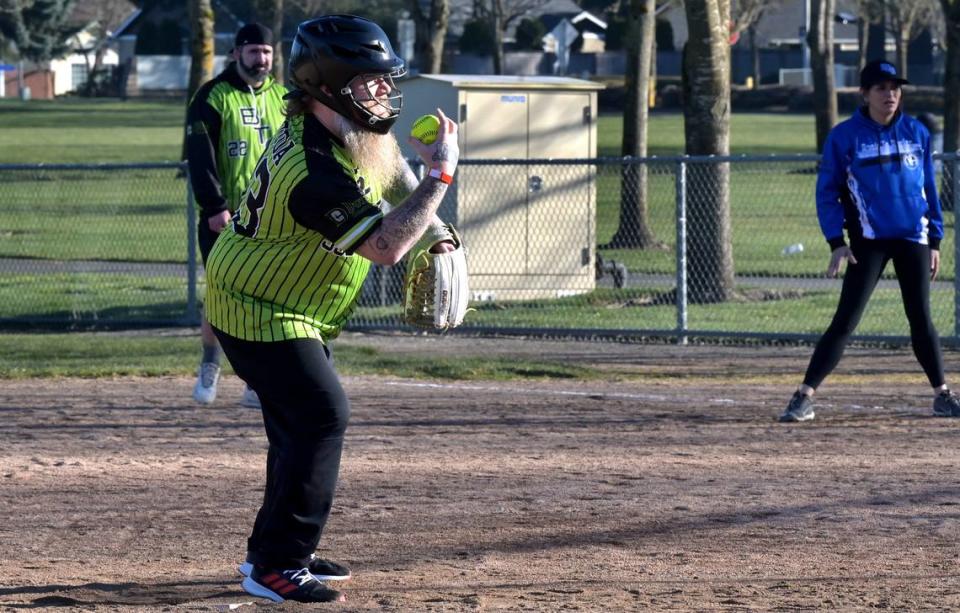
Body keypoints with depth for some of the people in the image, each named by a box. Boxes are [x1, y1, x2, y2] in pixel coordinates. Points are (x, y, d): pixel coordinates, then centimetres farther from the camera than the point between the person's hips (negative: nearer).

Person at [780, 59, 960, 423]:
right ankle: (804, 397, -10)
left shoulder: (916, 133, 6)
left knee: (921, 320, 8)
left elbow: (929, 188, 12)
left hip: (913, 239, 3)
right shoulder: (844, 137, -4)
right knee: (845, 321, -9)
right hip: (868, 242, -3)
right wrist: (837, 241, -11)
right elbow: (827, 192, -2)